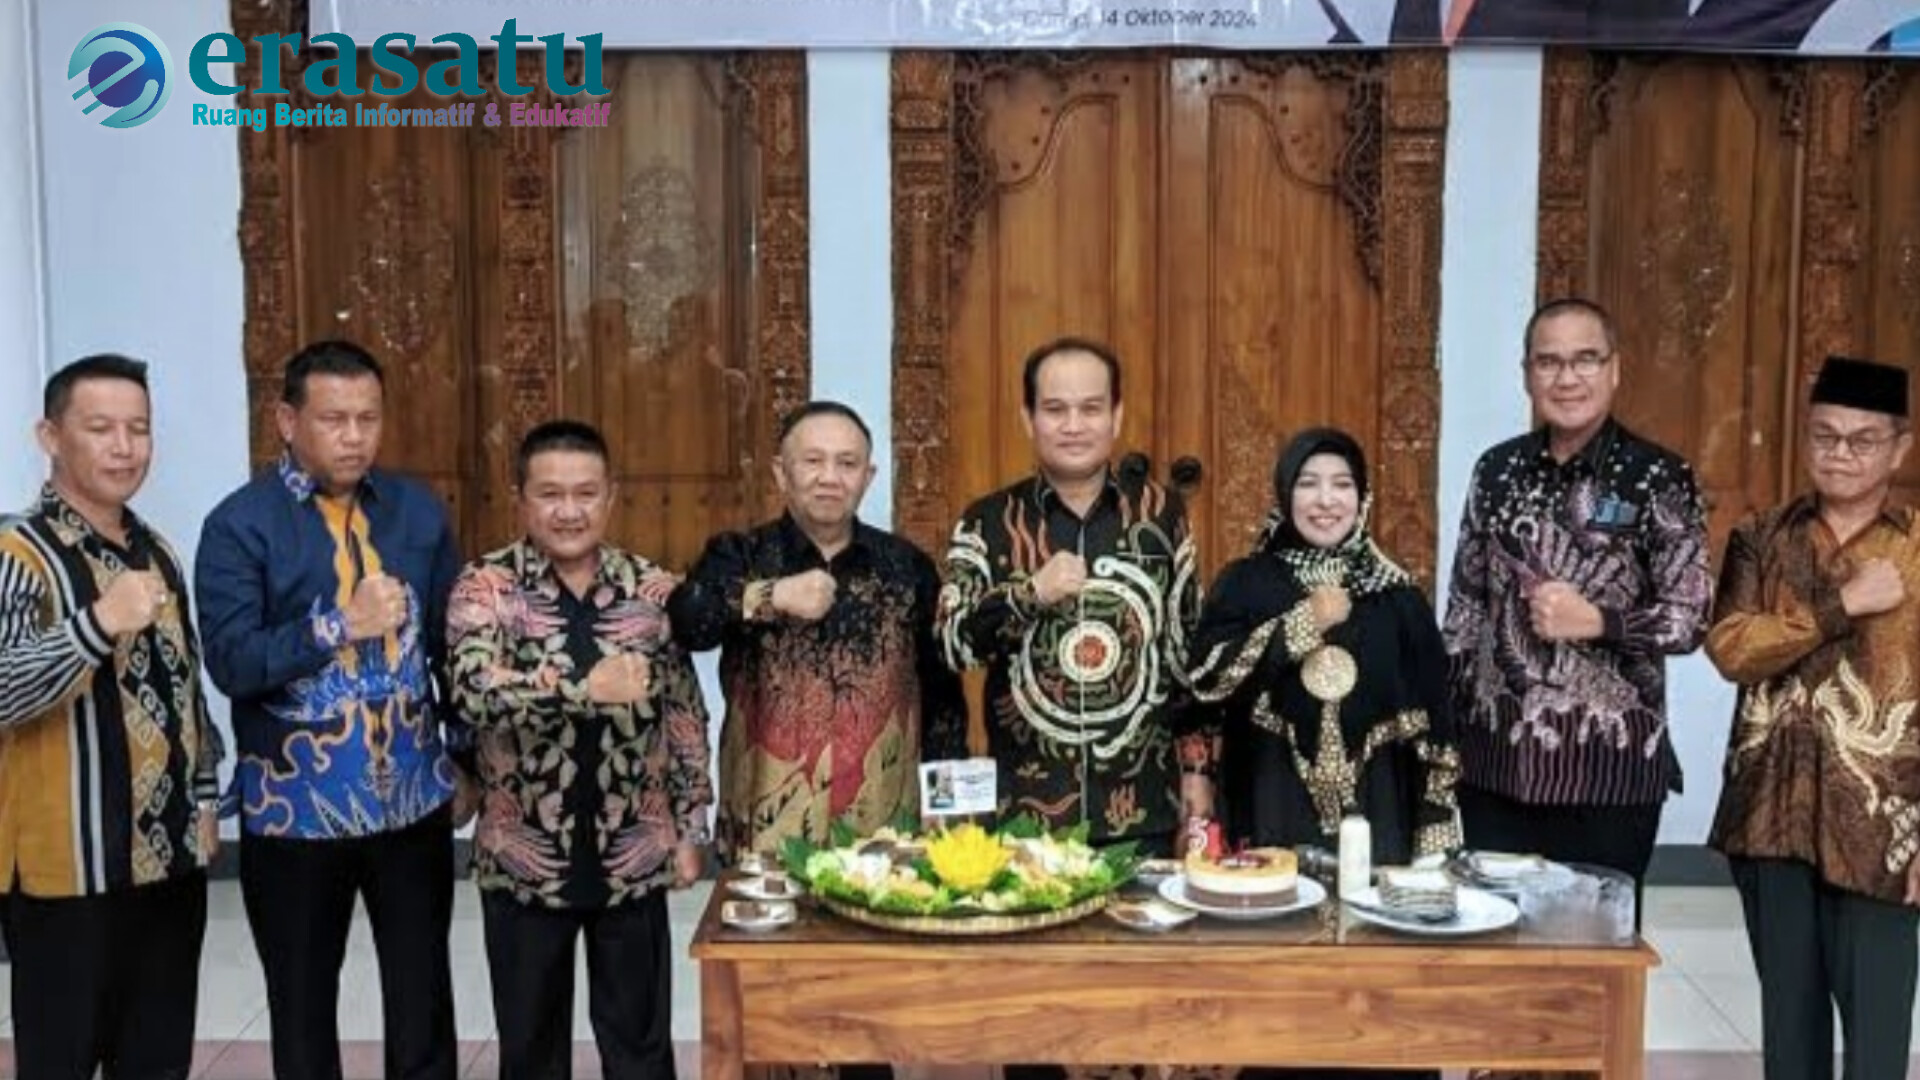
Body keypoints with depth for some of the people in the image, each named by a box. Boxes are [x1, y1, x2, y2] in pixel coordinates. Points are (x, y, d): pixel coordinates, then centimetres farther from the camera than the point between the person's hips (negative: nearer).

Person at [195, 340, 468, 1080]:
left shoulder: (418, 510, 3)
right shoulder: (240, 524, -8)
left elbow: (453, 642, 8)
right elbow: (231, 661, -18)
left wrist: (470, 755, 8)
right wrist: (340, 624, -25)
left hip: (413, 795, 3)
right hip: (297, 805, -2)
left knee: (423, 997, 14)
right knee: (303, 1006, 15)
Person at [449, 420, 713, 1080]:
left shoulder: (653, 589, 0)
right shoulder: (484, 587, -7)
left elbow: (684, 714, 5)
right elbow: (475, 691, -24)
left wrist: (689, 830, 4)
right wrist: (585, 686, -35)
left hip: (633, 857, 2)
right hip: (524, 859, -1)